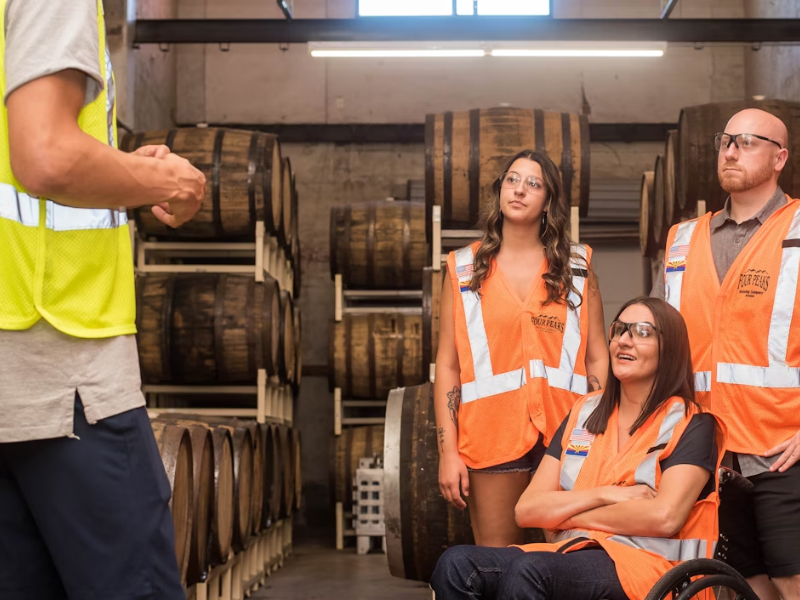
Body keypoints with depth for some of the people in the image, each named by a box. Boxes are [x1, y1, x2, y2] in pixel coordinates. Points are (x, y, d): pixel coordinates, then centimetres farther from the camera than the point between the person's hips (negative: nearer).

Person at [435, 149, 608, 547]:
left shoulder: (577, 267, 11)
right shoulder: (465, 269, 9)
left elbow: (597, 357, 9)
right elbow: (448, 365, 6)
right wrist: (448, 452, -1)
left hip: (565, 433, 0)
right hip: (491, 435, 0)